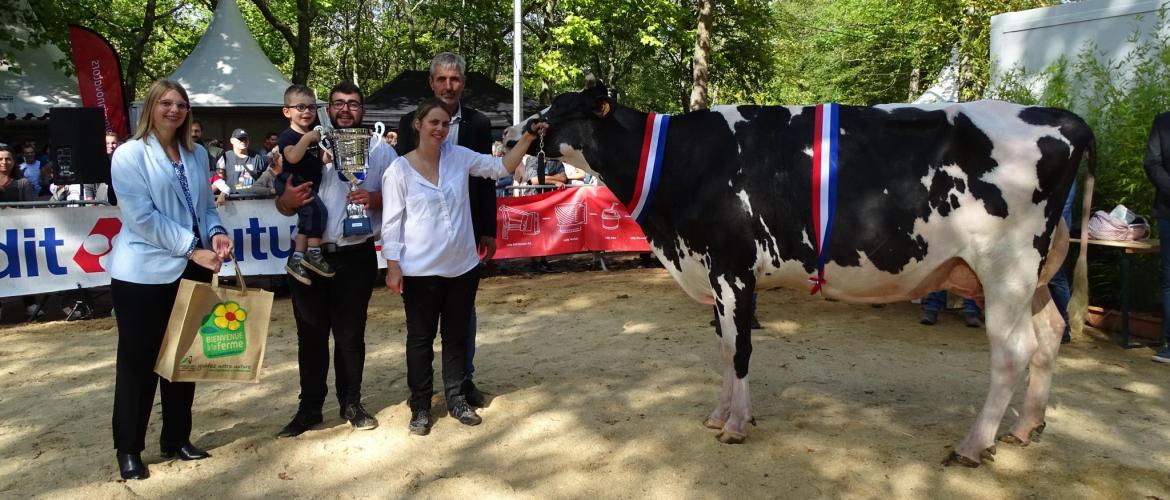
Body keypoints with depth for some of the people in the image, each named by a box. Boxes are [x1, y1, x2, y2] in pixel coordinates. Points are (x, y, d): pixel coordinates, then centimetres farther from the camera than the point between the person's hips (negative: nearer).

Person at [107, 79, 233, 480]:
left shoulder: (197, 154, 9)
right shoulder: (129, 154, -8)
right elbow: (142, 218, -16)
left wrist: (216, 234, -8)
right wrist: (192, 248, -19)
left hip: (191, 270, 5)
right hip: (143, 274, -5)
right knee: (139, 360, 5)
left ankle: (176, 439, 28)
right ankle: (128, 449, 20)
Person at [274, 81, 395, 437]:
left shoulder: (381, 151, 2)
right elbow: (283, 207, 6)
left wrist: (375, 200, -18)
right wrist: (288, 199, -17)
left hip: (356, 256, -1)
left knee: (350, 335, 10)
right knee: (311, 335, 10)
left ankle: (351, 403, 24)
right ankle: (309, 408, 22)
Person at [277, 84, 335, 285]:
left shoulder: (314, 136, 12)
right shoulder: (287, 136, -13)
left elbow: (321, 159, 22)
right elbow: (292, 157, -31)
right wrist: (307, 138, -28)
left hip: (310, 187, 9)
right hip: (292, 185, -9)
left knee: (308, 220, 8)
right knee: (318, 211, -25)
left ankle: (296, 260, 16)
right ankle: (313, 254, -17)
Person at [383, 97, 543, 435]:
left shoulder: (459, 157, 2)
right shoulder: (399, 170, -6)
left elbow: (501, 168, 5)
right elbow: (392, 223, -5)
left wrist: (527, 138, -4)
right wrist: (393, 268, -9)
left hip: (463, 266, 4)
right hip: (421, 271, -3)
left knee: (457, 335, 15)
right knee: (421, 337, 9)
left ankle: (456, 399, 29)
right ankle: (421, 407, 23)